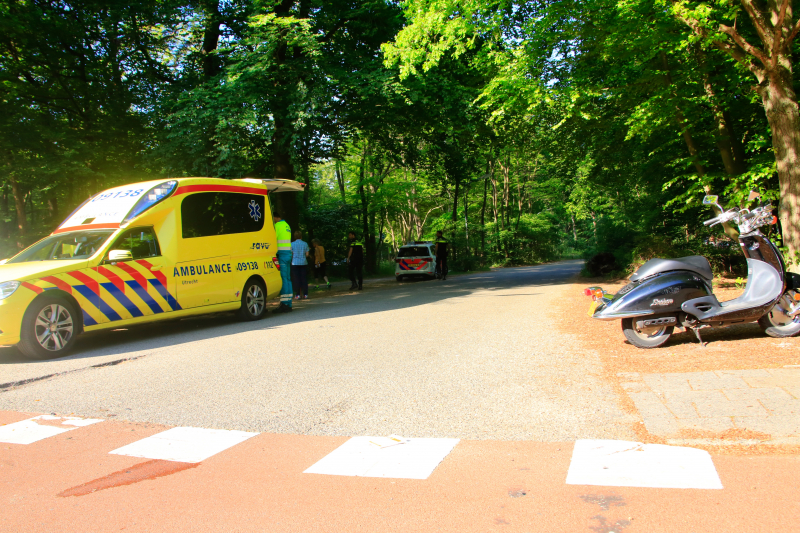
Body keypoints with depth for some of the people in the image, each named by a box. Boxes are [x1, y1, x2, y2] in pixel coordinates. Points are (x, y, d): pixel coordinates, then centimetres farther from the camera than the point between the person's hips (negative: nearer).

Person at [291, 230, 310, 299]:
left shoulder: (292, 244, -3)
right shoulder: (305, 244, 1)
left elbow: (291, 254, -2)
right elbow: (307, 254, 2)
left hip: (295, 263, -1)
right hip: (304, 263, 1)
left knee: (297, 279, 1)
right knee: (304, 279, 5)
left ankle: (298, 295, -1)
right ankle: (305, 294, 4)